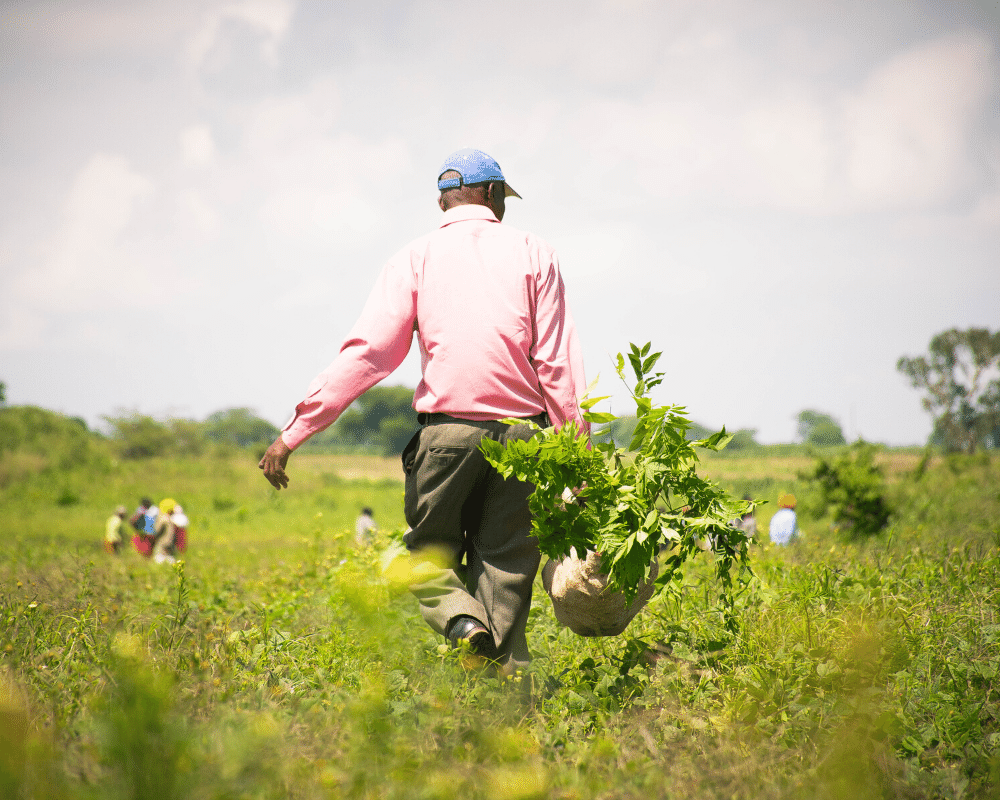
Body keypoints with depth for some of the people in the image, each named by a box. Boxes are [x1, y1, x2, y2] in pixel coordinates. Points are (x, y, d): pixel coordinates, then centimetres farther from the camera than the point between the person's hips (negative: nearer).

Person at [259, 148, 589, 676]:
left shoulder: (415, 258, 7)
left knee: (430, 553, 12)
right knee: (505, 564, 8)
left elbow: (366, 354, -2)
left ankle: (463, 622, -18)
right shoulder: (532, 253, 9)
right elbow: (558, 361, 1)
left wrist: (294, 432, -1)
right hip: (522, 427, 1)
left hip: (447, 429, -1)